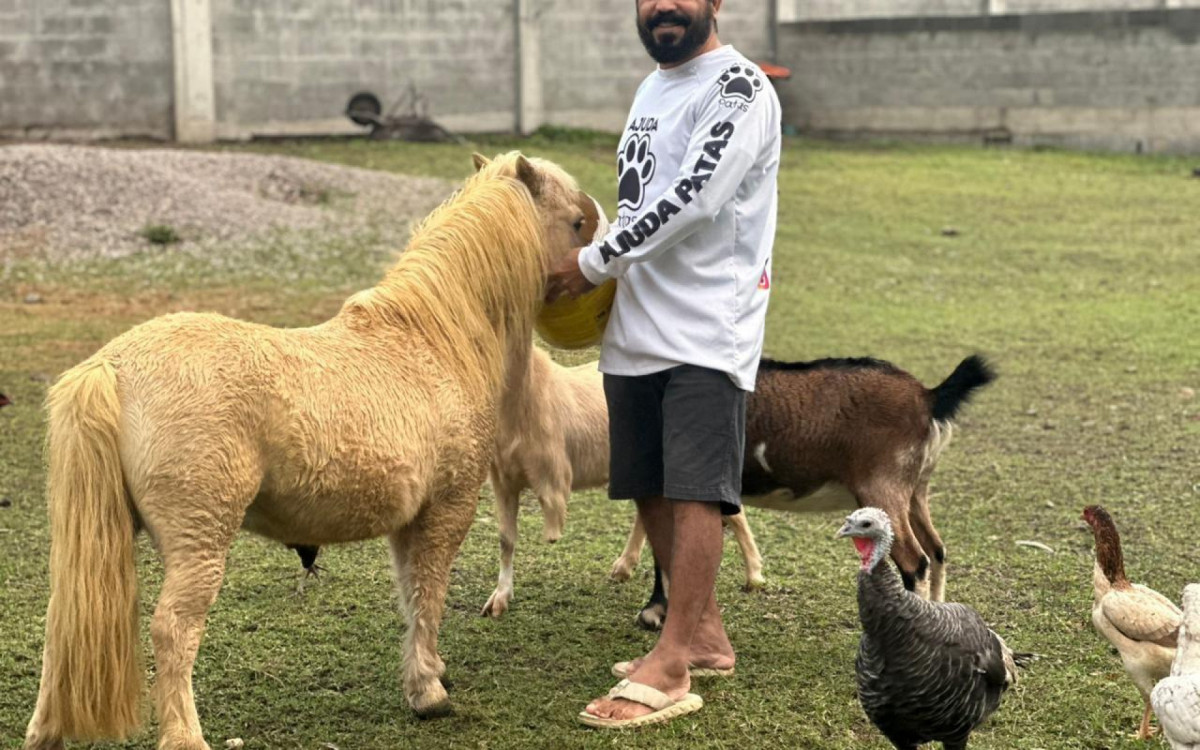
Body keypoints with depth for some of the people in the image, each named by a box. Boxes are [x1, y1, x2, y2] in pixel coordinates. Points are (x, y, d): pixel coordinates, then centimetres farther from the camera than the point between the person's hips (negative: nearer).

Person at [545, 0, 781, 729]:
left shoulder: (741, 87, -9)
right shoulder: (653, 88, 19)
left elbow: (692, 199, -19)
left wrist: (593, 262, -12)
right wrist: (603, 269, 11)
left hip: (708, 331, -8)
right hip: (635, 330, 9)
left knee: (694, 490, -10)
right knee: (651, 490, 11)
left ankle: (671, 668, -11)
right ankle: (705, 634, 24)